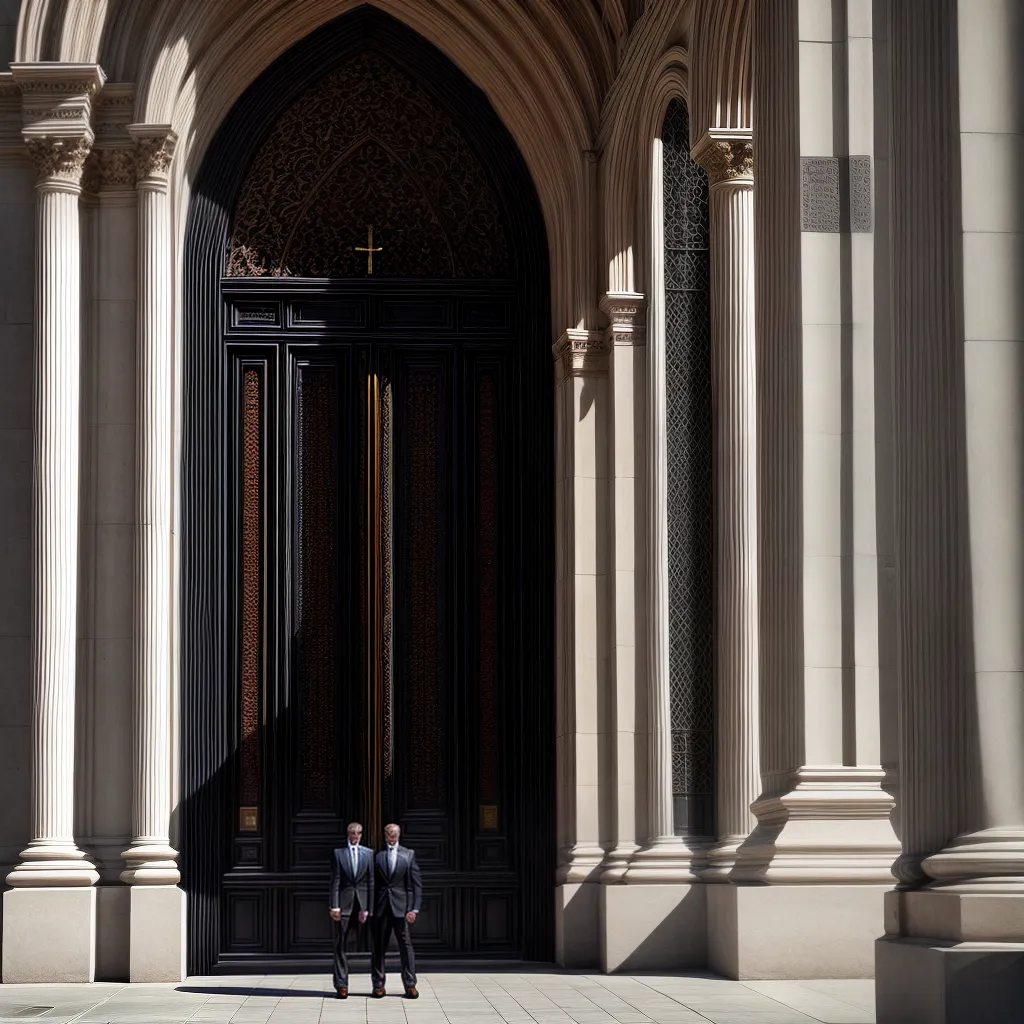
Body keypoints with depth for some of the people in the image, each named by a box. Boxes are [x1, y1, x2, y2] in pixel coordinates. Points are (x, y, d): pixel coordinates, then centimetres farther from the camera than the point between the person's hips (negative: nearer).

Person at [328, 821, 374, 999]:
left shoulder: (369, 853, 9)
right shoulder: (338, 853, 5)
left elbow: (371, 882, 5)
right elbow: (335, 882, 1)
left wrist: (369, 909, -3)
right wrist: (334, 906, -8)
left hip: (363, 903, 1)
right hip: (344, 904, -1)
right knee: (340, 944, -1)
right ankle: (341, 985, 2)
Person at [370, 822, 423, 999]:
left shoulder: (409, 855, 7)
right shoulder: (377, 855, 6)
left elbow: (417, 884, 4)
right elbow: (371, 883, 6)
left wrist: (414, 908, -5)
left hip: (401, 906, -1)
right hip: (381, 906, 1)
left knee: (406, 945, -2)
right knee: (379, 946, 4)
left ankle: (410, 985, 1)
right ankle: (378, 985, 11)